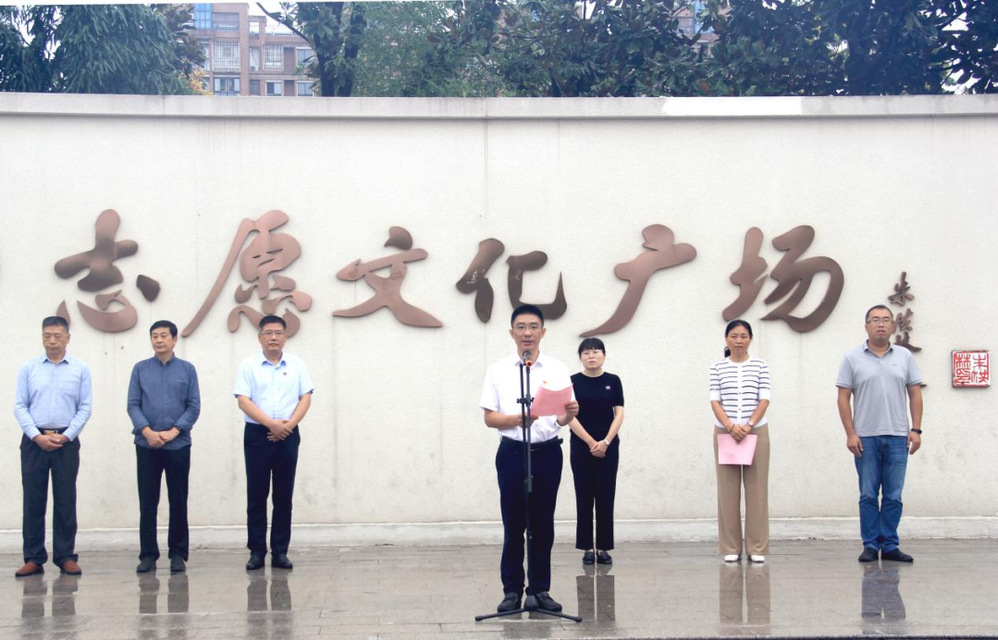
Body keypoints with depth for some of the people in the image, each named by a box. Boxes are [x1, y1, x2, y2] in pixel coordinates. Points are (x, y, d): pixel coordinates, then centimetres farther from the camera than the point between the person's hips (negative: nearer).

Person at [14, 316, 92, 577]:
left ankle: (66, 557, 8)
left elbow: (85, 408, 1)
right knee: (33, 501, 2)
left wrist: (65, 436, -9)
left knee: (65, 501, 2)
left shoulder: (80, 369, 4)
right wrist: (37, 436, -10)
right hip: (34, 441, 0)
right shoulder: (28, 368, 5)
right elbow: (20, 406, 2)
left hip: (66, 441, 0)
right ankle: (34, 558, 7)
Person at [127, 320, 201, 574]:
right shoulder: (140, 369, 6)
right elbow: (132, 404, 2)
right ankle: (148, 555, 9)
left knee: (178, 501, 4)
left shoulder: (187, 369, 5)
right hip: (146, 445, 0)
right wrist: (148, 432, -12)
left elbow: (194, 406, 1)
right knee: (147, 501, 3)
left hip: (178, 444, 0)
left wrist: (173, 431, -11)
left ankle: (178, 554, 11)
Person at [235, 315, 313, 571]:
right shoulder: (249, 365, 0)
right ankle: (256, 552, 6)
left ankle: (280, 552, 8)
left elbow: (305, 398, 4)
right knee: (257, 495, 1)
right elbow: (243, 401, -8)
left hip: (287, 435, 2)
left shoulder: (296, 365, 7)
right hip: (257, 434, -2)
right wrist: (272, 424, -16)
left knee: (284, 495, 4)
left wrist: (289, 425, -11)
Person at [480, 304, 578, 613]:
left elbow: (562, 418, 3)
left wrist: (569, 413, -21)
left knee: (543, 525, 5)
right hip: (512, 452, -1)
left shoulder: (557, 370, 6)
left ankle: (541, 589, 12)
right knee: (513, 524, 0)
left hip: (547, 452, 1)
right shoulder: (498, 370, 3)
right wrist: (518, 419, -19)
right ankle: (512, 590, 6)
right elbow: (489, 418, 0)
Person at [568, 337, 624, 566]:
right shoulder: (573, 382, -1)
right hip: (581, 446, -1)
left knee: (605, 497, 2)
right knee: (584, 497, 2)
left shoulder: (613, 381, 3)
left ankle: (604, 548, 8)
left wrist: (606, 442, -13)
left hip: (608, 447, 1)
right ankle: (587, 547, 8)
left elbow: (619, 414, -1)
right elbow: (570, 416, -7)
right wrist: (591, 443, -13)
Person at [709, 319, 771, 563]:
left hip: (756, 431, 0)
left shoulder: (760, 366, 4)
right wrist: (730, 426, -14)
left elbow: (764, 399, -1)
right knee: (728, 489, 1)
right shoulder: (718, 368, 5)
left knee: (757, 489, 0)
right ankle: (730, 548, 5)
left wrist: (749, 425, -14)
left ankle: (757, 548, 5)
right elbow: (715, 401, 0)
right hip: (725, 432, 0)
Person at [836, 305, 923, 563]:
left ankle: (890, 546, 10)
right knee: (869, 495, 2)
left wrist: (916, 429, 0)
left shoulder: (904, 357, 8)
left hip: (897, 436, 2)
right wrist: (850, 434, -7)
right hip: (866, 437, -2)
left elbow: (915, 395, 9)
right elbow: (843, 398, 0)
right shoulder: (852, 358, 2)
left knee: (893, 496, 3)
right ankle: (870, 546, 8)